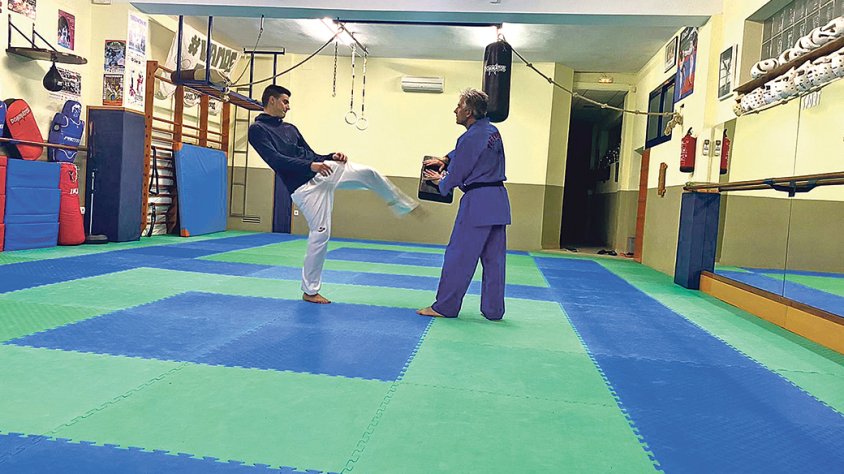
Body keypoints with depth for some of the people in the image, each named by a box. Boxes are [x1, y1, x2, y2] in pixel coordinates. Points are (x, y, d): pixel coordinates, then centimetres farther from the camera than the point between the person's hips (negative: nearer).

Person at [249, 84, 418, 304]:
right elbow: (275, 160, -19)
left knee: (368, 173, -7)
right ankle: (309, 291, 7)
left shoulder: (290, 128, 18)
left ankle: (404, 205, 16)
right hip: (306, 186, -6)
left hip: (325, 171, 6)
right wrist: (310, 166, -27)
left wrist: (332, 156, -1)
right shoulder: (257, 130, -4)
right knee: (320, 233, -8)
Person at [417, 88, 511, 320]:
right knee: (494, 259, 11)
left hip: (477, 203, -9)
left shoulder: (470, 138, -15)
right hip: (498, 201, 9)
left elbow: (454, 177, -8)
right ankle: (493, 310, 17)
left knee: (459, 256, 1)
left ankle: (445, 307, 9)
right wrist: (446, 159, 18)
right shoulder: (493, 131, 11)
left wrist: (441, 180, 12)